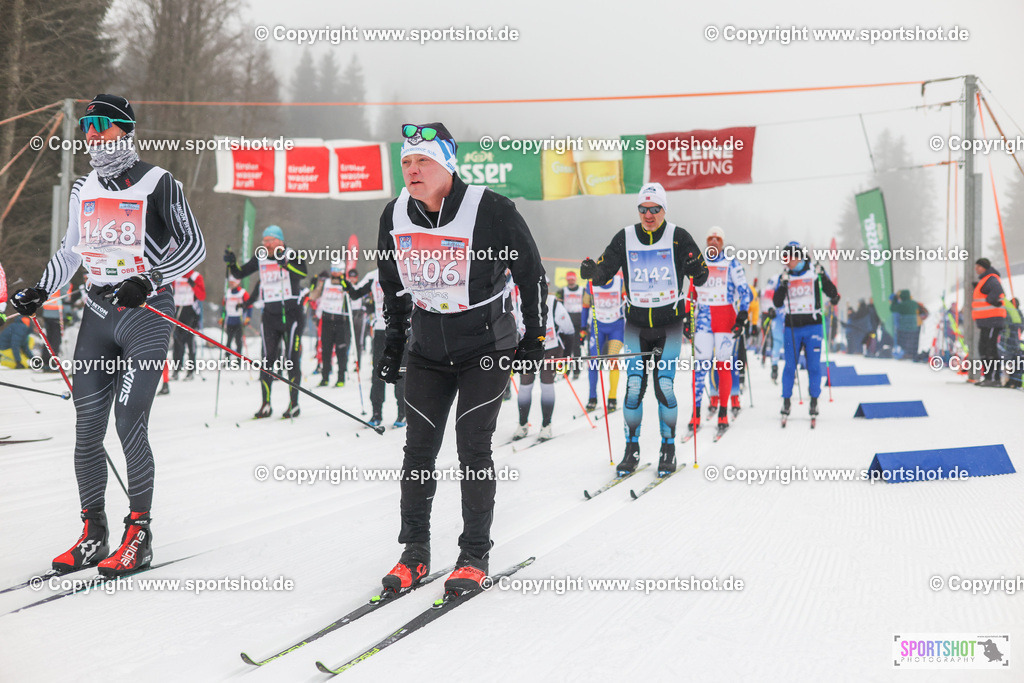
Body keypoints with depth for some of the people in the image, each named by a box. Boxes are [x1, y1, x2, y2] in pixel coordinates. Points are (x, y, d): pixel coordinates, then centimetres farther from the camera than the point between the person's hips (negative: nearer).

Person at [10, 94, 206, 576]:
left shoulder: (157, 184, -5)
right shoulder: (84, 189, 13)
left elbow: (193, 246, -7)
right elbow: (71, 251, 24)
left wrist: (147, 282, -19)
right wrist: (40, 292, 10)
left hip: (147, 313, -6)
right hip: (98, 315, 6)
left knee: (129, 425, -12)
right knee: (87, 429, 1)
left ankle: (138, 536, -2)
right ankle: (93, 534, 12)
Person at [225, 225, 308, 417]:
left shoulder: (292, 256, -6)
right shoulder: (260, 259, 7)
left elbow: (303, 272, -25)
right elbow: (240, 273, 11)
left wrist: (285, 263, -40)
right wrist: (230, 264, -9)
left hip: (292, 314, -4)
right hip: (270, 315, 4)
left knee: (292, 360, -4)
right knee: (268, 359, 2)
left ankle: (294, 404, 3)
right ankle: (266, 404, 6)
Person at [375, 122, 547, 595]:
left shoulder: (491, 211, -18)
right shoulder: (395, 216, -3)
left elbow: (532, 275, -6)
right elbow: (393, 286, 14)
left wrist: (534, 340, -4)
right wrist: (392, 345, 12)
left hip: (486, 349, -4)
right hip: (427, 351, 4)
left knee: (472, 449, -7)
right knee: (419, 449, 2)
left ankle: (475, 556, 5)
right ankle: (414, 552, 13)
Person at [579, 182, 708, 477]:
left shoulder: (678, 237, -5)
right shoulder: (624, 238, 1)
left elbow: (700, 275, -4)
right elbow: (605, 271, 4)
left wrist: (696, 269, -26)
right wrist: (592, 271, -18)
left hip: (669, 323, -2)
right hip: (636, 323, 2)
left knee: (665, 386, -9)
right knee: (633, 387, -5)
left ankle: (668, 448, 7)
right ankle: (632, 449, 9)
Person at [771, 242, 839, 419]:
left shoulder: (815, 273, 1)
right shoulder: (784, 277, 7)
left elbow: (832, 292, -2)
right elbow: (777, 303, 2)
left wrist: (823, 278, -18)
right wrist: (783, 286, -14)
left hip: (812, 325, -2)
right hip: (792, 326, 2)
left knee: (814, 365, -1)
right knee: (790, 365, 1)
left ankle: (814, 401, 7)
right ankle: (786, 401, 9)